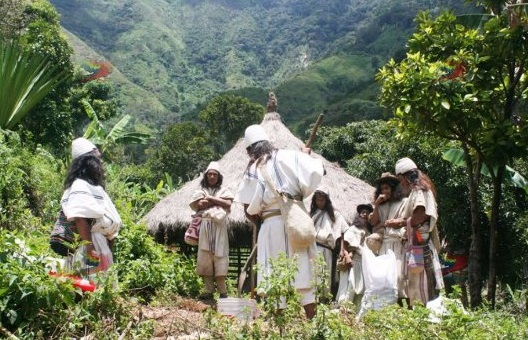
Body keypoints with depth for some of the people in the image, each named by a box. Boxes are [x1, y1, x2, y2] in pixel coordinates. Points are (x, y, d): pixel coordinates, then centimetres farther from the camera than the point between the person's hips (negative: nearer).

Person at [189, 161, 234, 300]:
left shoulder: (224, 190, 13)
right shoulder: (200, 190, 14)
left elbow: (228, 204, -6)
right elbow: (198, 205, -4)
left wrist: (210, 198, -4)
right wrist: (217, 202, -4)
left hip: (219, 227, -1)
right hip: (205, 226, 1)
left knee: (219, 257, -6)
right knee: (205, 257, -2)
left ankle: (223, 291, -3)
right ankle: (209, 291, 3)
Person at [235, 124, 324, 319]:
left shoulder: (251, 171, 5)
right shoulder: (287, 157, 2)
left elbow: (249, 211, 1)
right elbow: (318, 171, -7)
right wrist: (306, 156, 12)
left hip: (271, 224, 0)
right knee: (303, 267, 5)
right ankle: (312, 319, 6)